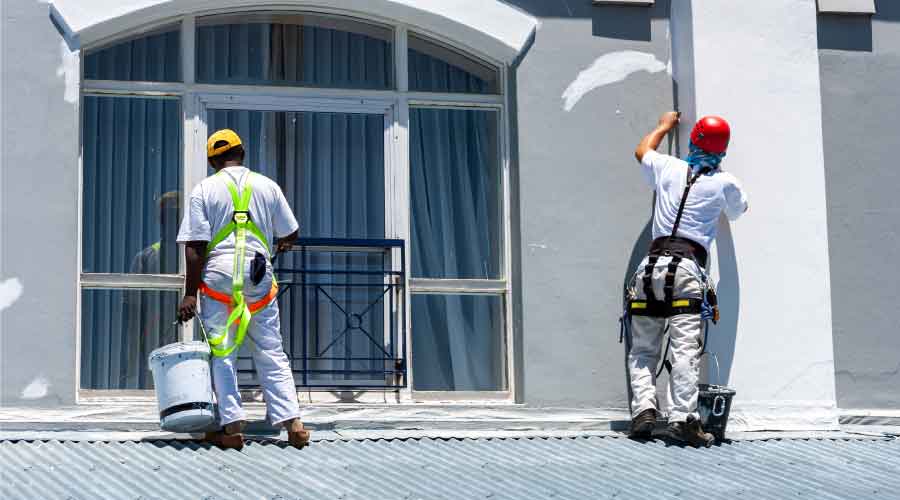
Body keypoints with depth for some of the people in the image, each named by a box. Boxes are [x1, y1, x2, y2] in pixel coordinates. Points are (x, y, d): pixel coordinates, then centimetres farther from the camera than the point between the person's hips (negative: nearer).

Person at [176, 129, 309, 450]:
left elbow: (195, 247, -5)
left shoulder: (204, 190, 2)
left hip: (218, 277, -2)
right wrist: (283, 244, 41)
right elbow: (290, 234, 17)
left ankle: (232, 427, -3)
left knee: (222, 355, 3)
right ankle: (292, 422, 1)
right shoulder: (267, 186, 9)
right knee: (272, 354, 8)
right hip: (259, 278, 2)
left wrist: (190, 294, -4)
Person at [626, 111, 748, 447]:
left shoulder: (668, 168, 14)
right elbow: (739, 209, 32)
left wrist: (664, 126, 56)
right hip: (687, 268, -3)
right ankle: (682, 418, -22)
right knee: (686, 348, -11)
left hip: (652, 265, 3)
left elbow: (642, 151, 38)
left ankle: (643, 410, -7)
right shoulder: (724, 183, 8)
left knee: (642, 349, 8)